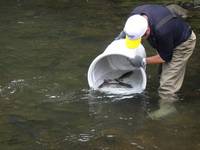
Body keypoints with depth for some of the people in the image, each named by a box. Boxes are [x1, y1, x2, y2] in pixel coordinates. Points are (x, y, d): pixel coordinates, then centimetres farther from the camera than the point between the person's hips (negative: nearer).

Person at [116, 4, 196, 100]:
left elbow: (165, 57, -24)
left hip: (183, 43, -8)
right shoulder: (136, 14, -25)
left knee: (167, 85, -11)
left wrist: (144, 61, -29)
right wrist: (124, 32, -15)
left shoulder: (161, 31, -44)